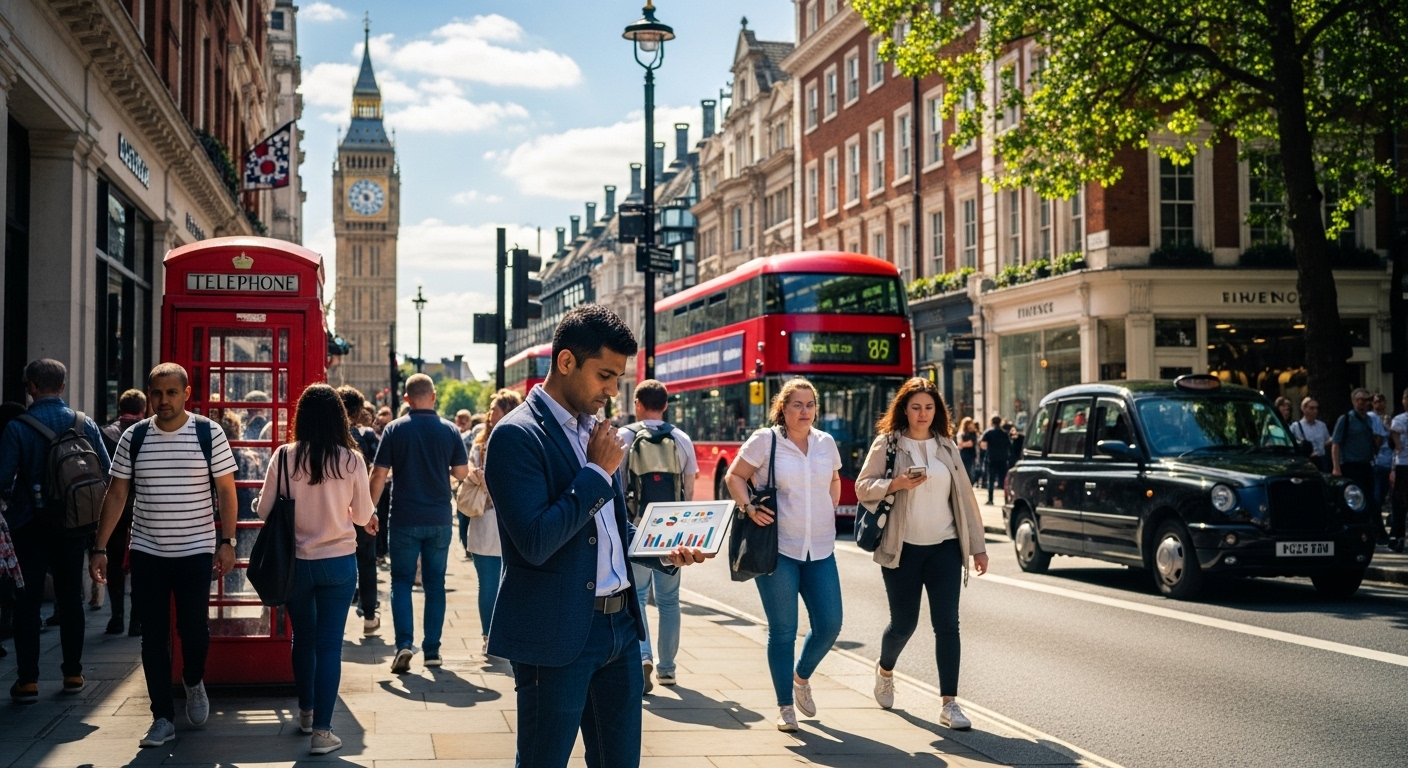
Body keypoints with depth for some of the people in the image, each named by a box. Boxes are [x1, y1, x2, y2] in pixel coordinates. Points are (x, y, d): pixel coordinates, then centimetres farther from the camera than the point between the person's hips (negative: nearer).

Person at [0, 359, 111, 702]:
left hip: (29, 524, -3)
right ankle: (73, 673, 16)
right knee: (70, 598, 12)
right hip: (71, 524, 3)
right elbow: (106, 472, -1)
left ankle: (28, 679, 3)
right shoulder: (85, 424, -2)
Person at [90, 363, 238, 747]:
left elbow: (226, 489, -2)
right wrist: (100, 548, 0)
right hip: (147, 553, 2)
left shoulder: (209, 433, -5)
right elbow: (116, 494, 5)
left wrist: (227, 542, -10)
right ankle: (163, 718, 13)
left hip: (195, 552, -2)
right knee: (154, 637, 4)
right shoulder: (134, 437, 1)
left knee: (194, 628, -3)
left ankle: (194, 683, 29)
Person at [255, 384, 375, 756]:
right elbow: (364, 516, 0)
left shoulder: (283, 457, -9)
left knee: (303, 638, 20)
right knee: (329, 644, 3)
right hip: (338, 562, -1)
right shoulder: (351, 460, -9)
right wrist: (359, 513, 23)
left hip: (295, 563, 2)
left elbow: (264, 510, -1)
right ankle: (322, 731, 2)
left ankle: (306, 713, 36)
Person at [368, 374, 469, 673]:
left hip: (405, 519, -1)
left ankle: (404, 643, -9)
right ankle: (432, 650, 10)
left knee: (401, 580, 7)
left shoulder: (394, 429, -5)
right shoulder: (449, 430, -1)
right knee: (435, 583, 10)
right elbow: (462, 472, 2)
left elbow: (379, 474, -7)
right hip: (439, 519, 2)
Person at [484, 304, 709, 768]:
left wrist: (664, 552, 4)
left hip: (620, 624, 8)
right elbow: (536, 543, -24)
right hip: (557, 634, -8)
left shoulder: (594, 430, 12)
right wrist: (598, 472, -16)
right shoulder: (517, 436, -14)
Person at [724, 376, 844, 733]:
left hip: (820, 549, 4)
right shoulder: (765, 440, -6)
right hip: (778, 549, -4)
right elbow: (734, 476, 0)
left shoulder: (826, 442, 8)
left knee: (829, 626, 2)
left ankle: (802, 676, 32)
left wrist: (829, 512, 13)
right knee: (782, 631, 2)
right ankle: (785, 706, 14)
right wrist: (749, 508, -13)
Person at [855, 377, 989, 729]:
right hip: (903, 549, -2)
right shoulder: (887, 443, 0)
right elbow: (863, 487, -2)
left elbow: (964, 496, 10)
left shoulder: (946, 446, 9)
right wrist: (896, 484, -20)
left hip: (944, 548, 2)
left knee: (947, 624, -5)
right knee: (903, 623, 5)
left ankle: (949, 704, -1)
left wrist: (977, 545, 8)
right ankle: (885, 670, 38)